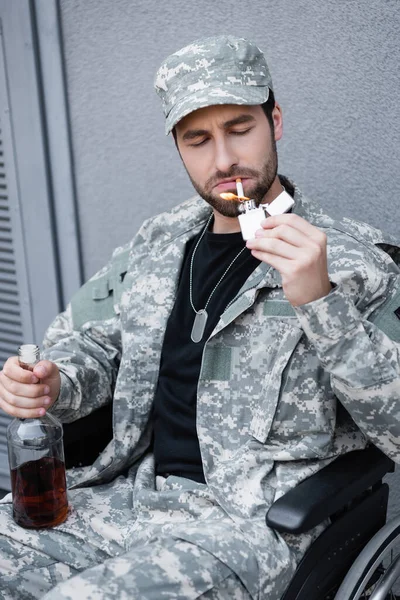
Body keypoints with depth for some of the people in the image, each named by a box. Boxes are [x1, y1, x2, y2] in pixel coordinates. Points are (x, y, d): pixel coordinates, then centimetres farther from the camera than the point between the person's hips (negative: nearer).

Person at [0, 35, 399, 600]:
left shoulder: (352, 262, -7)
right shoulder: (160, 243, 10)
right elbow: (86, 342, 19)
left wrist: (320, 302, -27)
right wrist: (52, 384, -5)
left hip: (251, 521, -5)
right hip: (131, 490, 6)